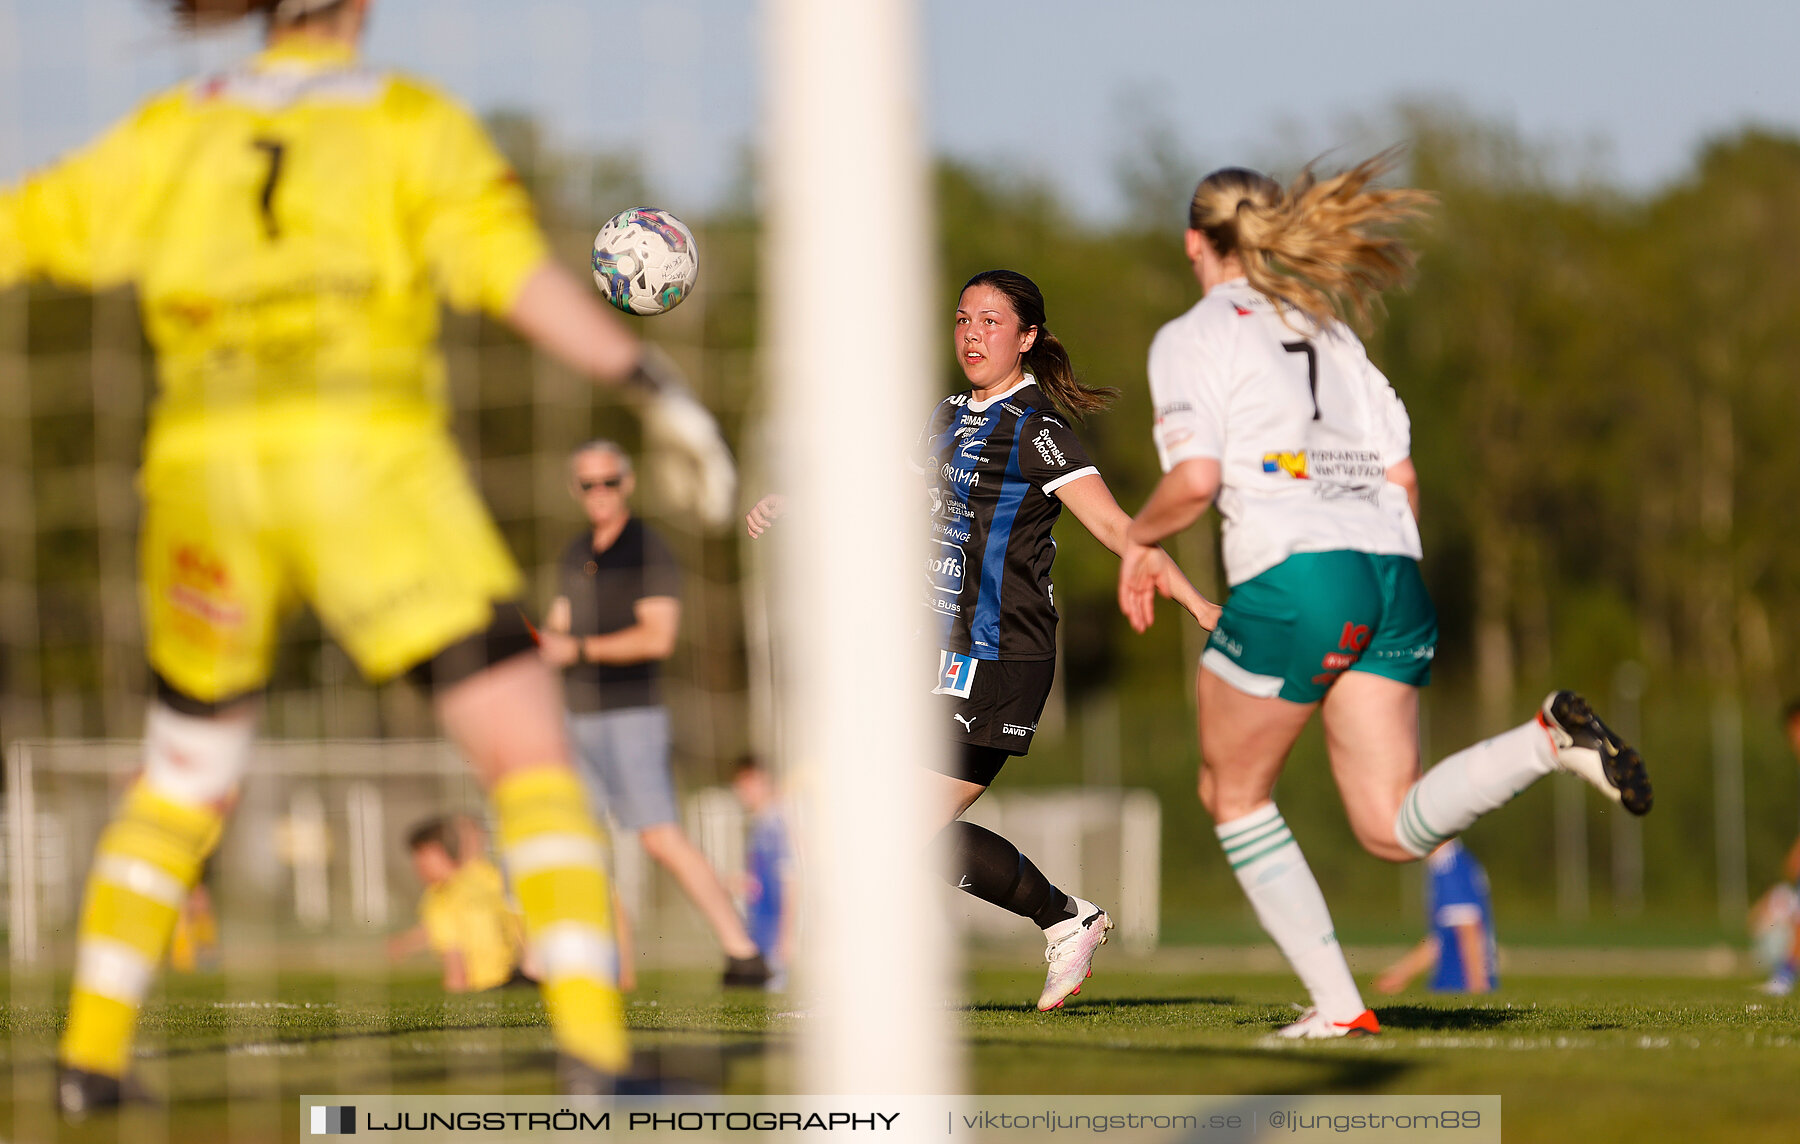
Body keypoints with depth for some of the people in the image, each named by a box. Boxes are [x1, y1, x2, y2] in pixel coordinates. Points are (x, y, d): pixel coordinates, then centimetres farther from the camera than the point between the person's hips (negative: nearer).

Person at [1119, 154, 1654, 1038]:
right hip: (1389, 569, 6)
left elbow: (1195, 478, -10)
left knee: (1232, 796, 14)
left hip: (1293, 576, -6)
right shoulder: (1330, 333, 24)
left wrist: (1138, 540, 9)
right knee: (1395, 831, 2)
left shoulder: (1193, 339, 4)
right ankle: (1547, 741, -21)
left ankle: (1337, 1004, 6)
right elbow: (1401, 478, 20)